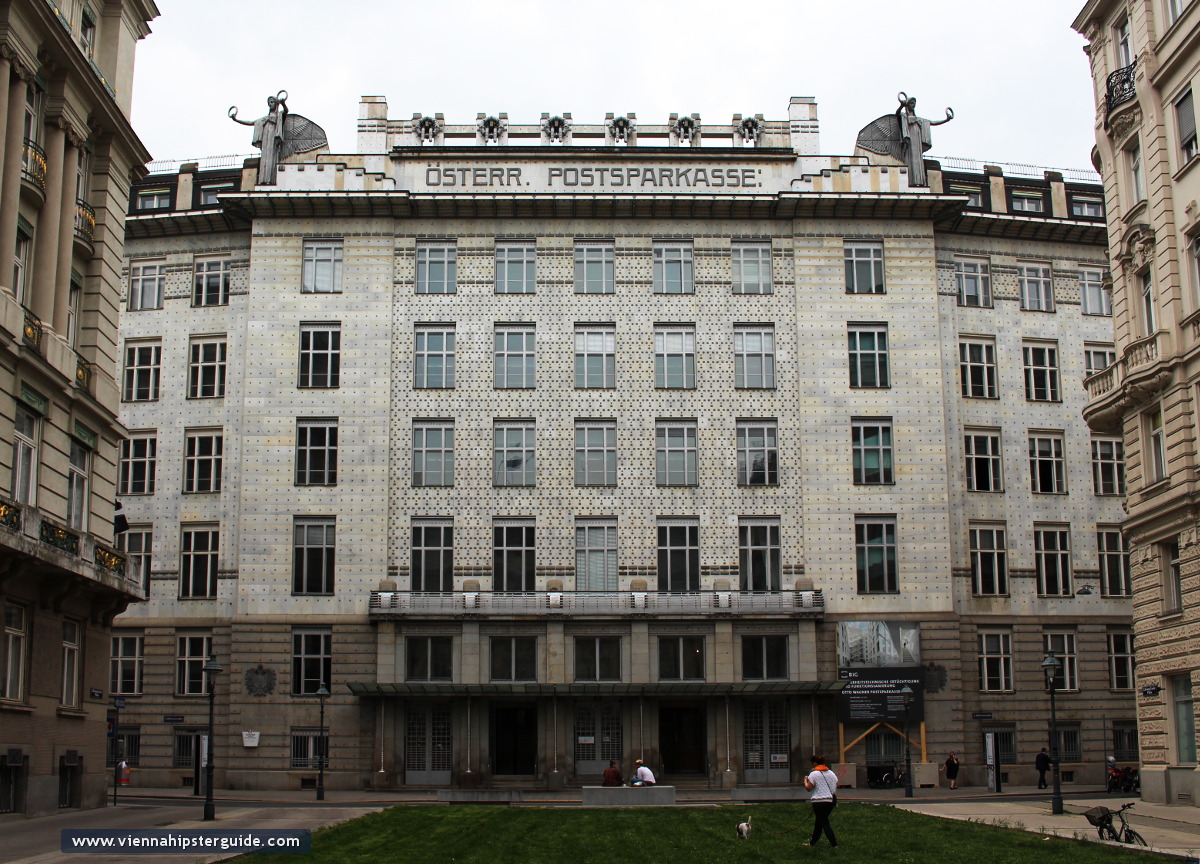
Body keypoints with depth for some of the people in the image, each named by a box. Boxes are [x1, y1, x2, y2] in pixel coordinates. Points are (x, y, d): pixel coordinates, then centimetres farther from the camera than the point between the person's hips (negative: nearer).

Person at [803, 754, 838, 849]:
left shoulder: (814, 774, -9)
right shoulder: (831, 773, 10)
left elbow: (809, 788, -10)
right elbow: (837, 785, 12)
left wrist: (805, 781, 9)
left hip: (819, 801, -7)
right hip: (831, 800, 7)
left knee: (824, 823, -3)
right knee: (818, 821, 18)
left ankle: (834, 844, -11)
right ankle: (812, 842, 28)